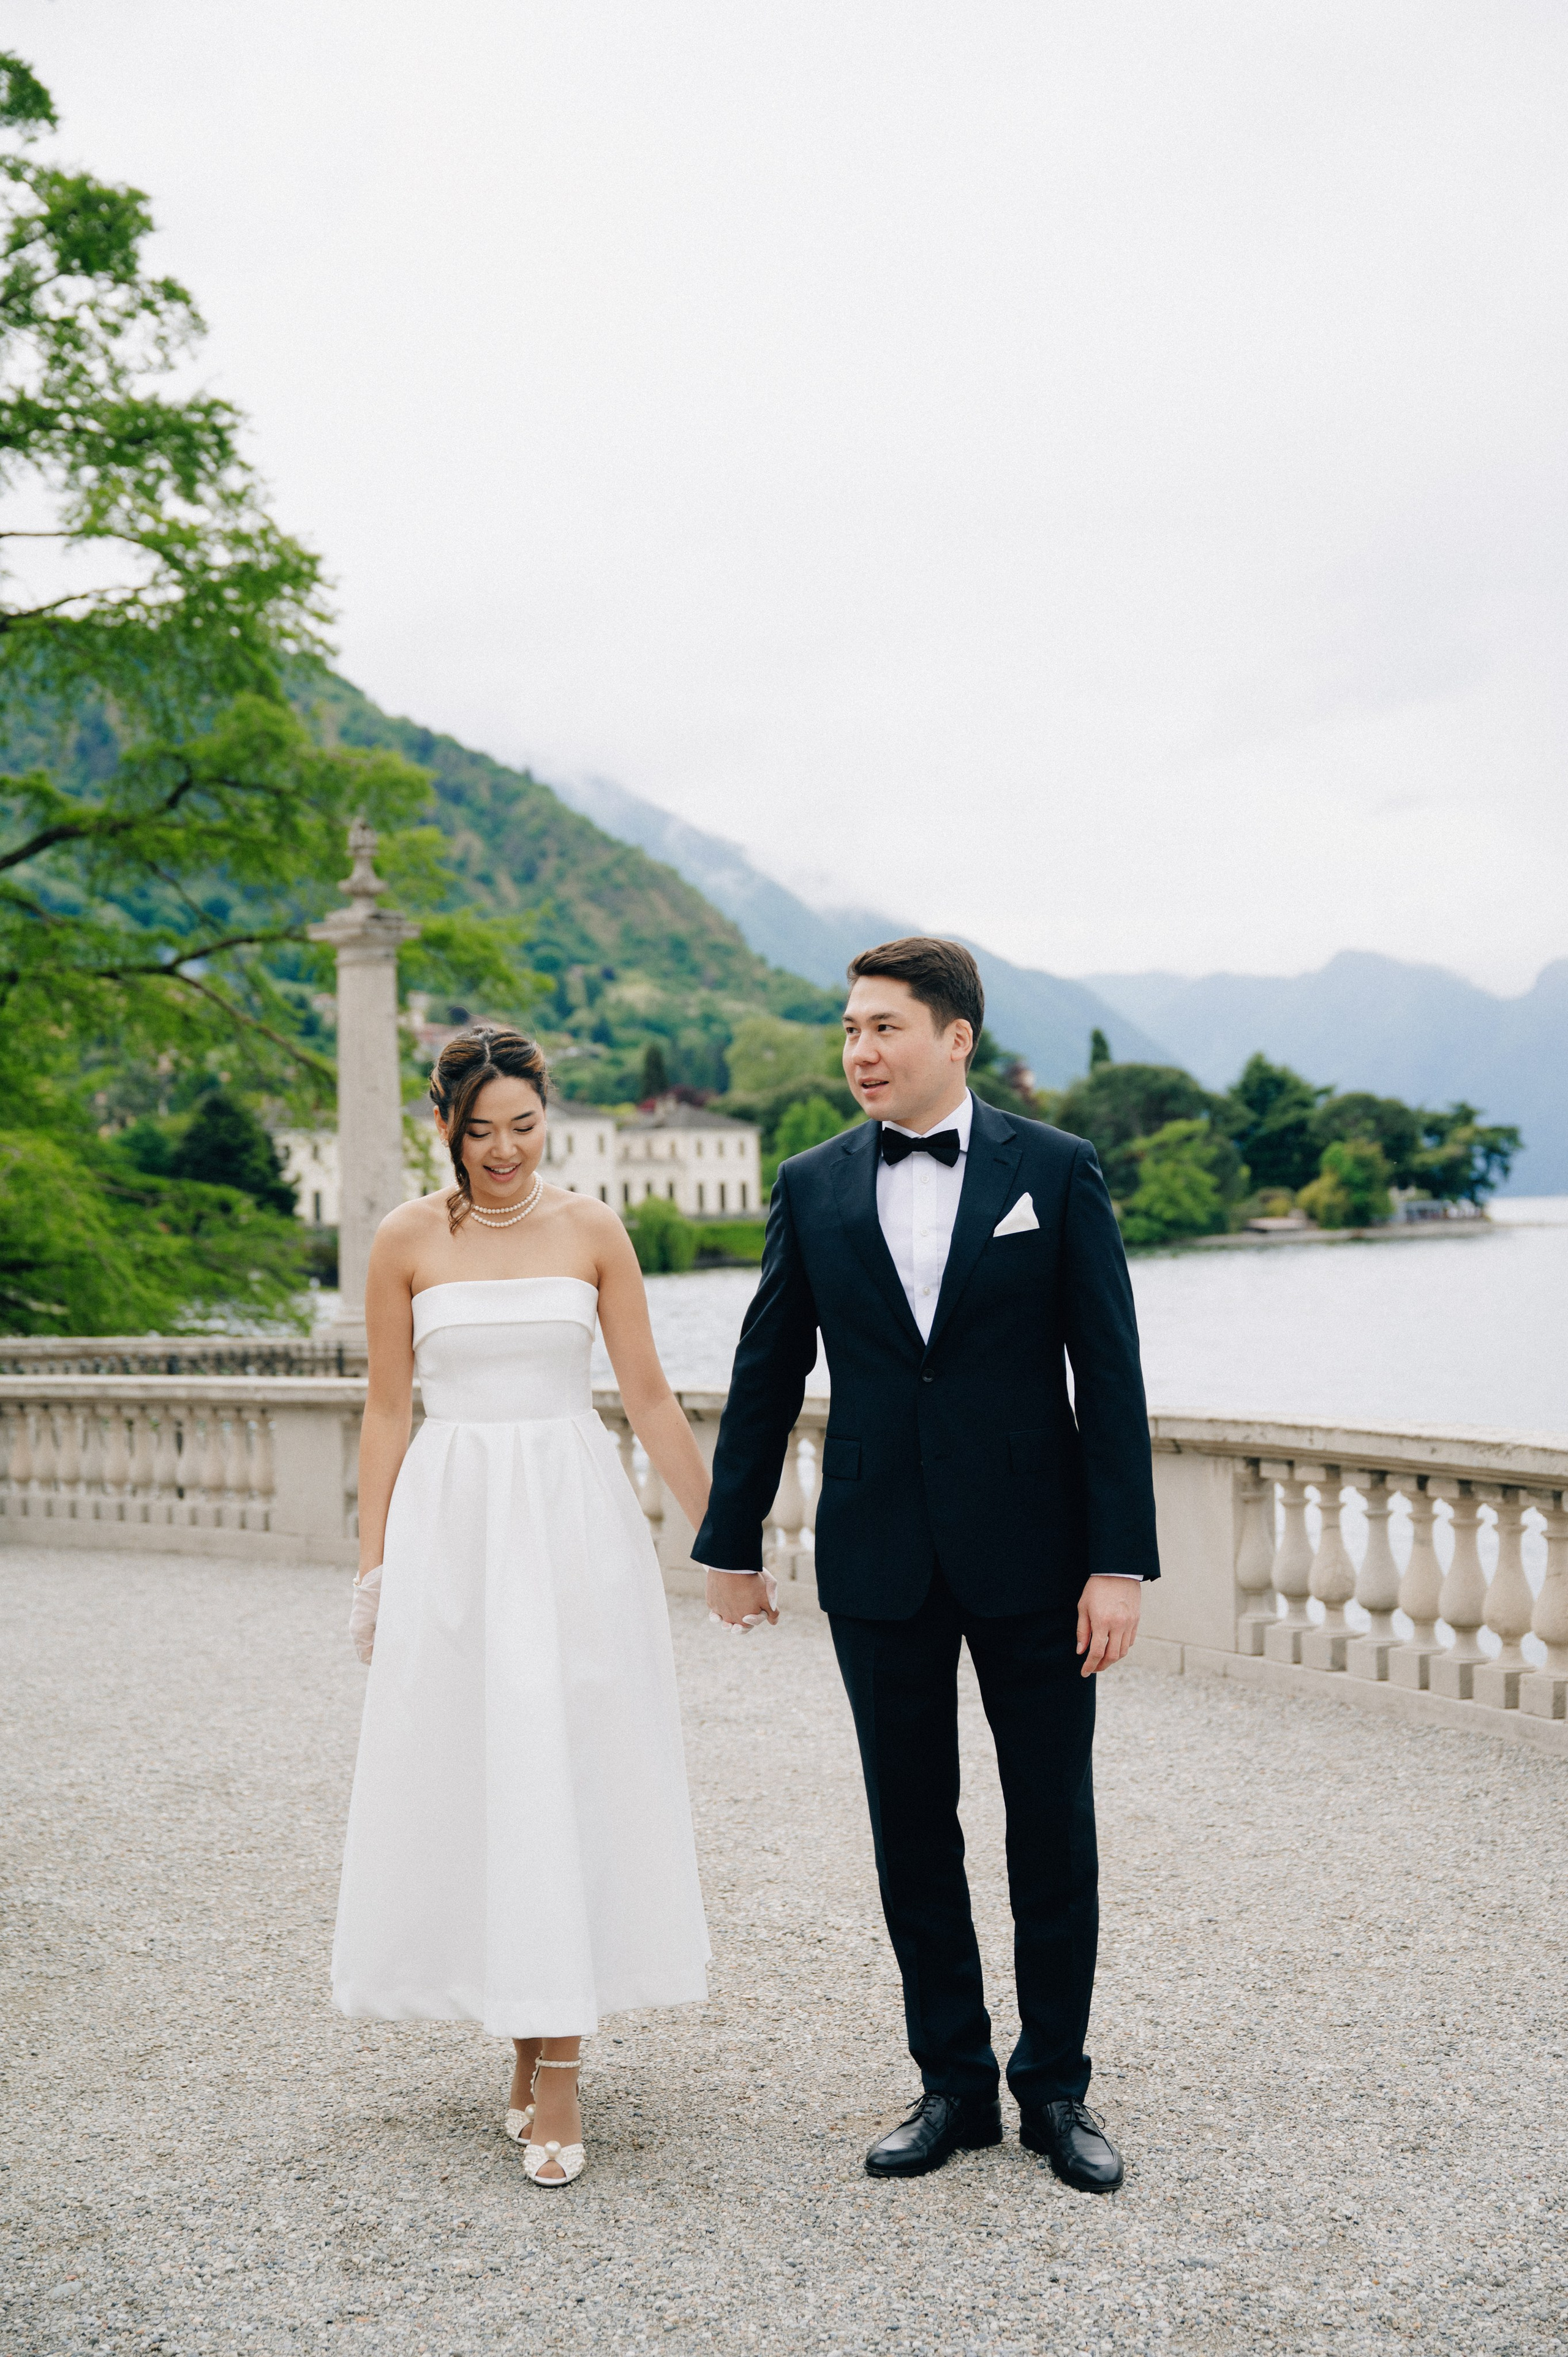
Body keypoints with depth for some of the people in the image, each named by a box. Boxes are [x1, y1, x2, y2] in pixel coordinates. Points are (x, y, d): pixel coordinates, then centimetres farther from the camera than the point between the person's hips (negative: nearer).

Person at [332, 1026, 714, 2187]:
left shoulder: (593, 1231, 3)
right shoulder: (408, 1240, 3)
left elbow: (650, 1396, 5)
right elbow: (388, 1409, 6)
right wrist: (372, 1565, 2)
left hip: (574, 1518, 0)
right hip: (451, 1522, 1)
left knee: (566, 1771, -3)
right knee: (471, 1772, 2)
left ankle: (557, 2070, 2)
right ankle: (530, 2039, 18)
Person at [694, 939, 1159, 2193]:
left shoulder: (1056, 1171, -3)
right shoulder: (815, 1186, 4)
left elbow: (1110, 1374, -4)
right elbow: (767, 1373, 10)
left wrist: (1122, 1559, -9)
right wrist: (732, 1539, 12)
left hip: (1029, 1556, -2)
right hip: (880, 1561, 2)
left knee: (1054, 1825, 6)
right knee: (913, 1829, 9)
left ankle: (1056, 2085, 23)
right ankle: (954, 2081, 24)